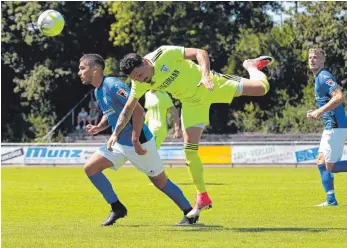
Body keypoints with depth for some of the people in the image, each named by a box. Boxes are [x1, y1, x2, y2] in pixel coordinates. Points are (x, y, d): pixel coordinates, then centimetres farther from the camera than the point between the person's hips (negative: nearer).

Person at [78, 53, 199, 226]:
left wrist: (135, 140, -27)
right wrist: (98, 128, 2)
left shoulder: (113, 86, -20)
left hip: (139, 143, -9)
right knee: (90, 168, -1)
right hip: (119, 144, 9)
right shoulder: (98, 92, 8)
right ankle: (117, 208, 6)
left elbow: (138, 110, -24)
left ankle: (189, 213, 17)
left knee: (160, 181, 2)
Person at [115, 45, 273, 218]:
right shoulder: (139, 84, -15)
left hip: (211, 85, -4)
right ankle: (202, 198, 4)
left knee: (261, 88, -10)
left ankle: (251, 66, 28)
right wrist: (116, 133, -18)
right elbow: (128, 110, -7)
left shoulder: (164, 55, -29)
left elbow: (200, 53, -27)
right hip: (192, 102, 4)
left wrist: (205, 74, -43)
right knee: (190, 147, -8)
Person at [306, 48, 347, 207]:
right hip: (330, 127, 10)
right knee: (321, 162, 11)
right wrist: (316, 114, 14)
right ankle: (331, 200, 13)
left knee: (330, 166, -8)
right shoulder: (319, 78, 17)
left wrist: (320, 111, -24)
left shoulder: (324, 77, -13)